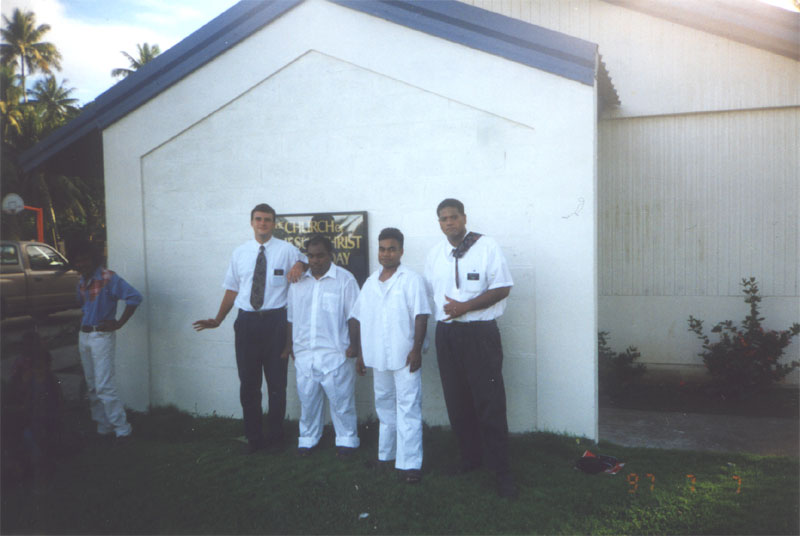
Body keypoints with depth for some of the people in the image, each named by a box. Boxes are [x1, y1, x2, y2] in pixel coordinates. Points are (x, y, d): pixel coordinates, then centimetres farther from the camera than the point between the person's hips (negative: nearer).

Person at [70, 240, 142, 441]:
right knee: (92, 386, 12)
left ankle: (122, 430, -4)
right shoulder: (82, 282, 10)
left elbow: (134, 297, -21)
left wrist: (119, 323, -18)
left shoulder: (107, 278, -14)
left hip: (102, 336, -8)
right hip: (84, 336, 8)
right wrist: (84, 321, 10)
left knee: (104, 386, -11)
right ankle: (103, 427, 21)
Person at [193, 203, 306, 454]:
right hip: (247, 321, 2)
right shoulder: (239, 253, 10)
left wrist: (300, 265, -13)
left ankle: (275, 436, 21)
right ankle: (254, 437, 21)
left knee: (277, 381, 6)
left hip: (275, 320, -2)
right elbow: (232, 288, 13)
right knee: (248, 383, 7)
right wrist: (218, 319, 7)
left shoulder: (286, 250, 1)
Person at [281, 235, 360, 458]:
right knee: (307, 398, 12)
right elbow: (291, 318, 14)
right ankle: (308, 439, 27)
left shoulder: (345, 279, -4)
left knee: (341, 398, 3)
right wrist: (288, 346, 14)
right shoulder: (298, 281, 10)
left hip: (335, 353, -4)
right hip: (304, 353, 4)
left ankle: (346, 440, 17)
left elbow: (353, 316, -5)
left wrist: (354, 345, -9)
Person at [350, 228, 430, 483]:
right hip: (378, 356, 6)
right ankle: (386, 453, 29)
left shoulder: (411, 280, -4)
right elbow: (361, 320, 15)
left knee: (408, 407, -5)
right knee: (384, 405, 16)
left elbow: (421, 316, -9)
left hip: (404, 356, -6)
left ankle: (409, 463, -2)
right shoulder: (370, 282, 12)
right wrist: (361, 352, 13)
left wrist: (416, 349, -16)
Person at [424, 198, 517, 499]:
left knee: (489, 403, -6)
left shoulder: (486, 247, -3)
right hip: (446, 334, 5)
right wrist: (444, 313, 6)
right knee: (457, 403, 11)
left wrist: (464, 307, -16)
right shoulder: (435, 254, 13)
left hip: (480, 332, -5)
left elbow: (502, 288, -8)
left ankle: (501, 471, 4)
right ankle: (469, 459, 27)